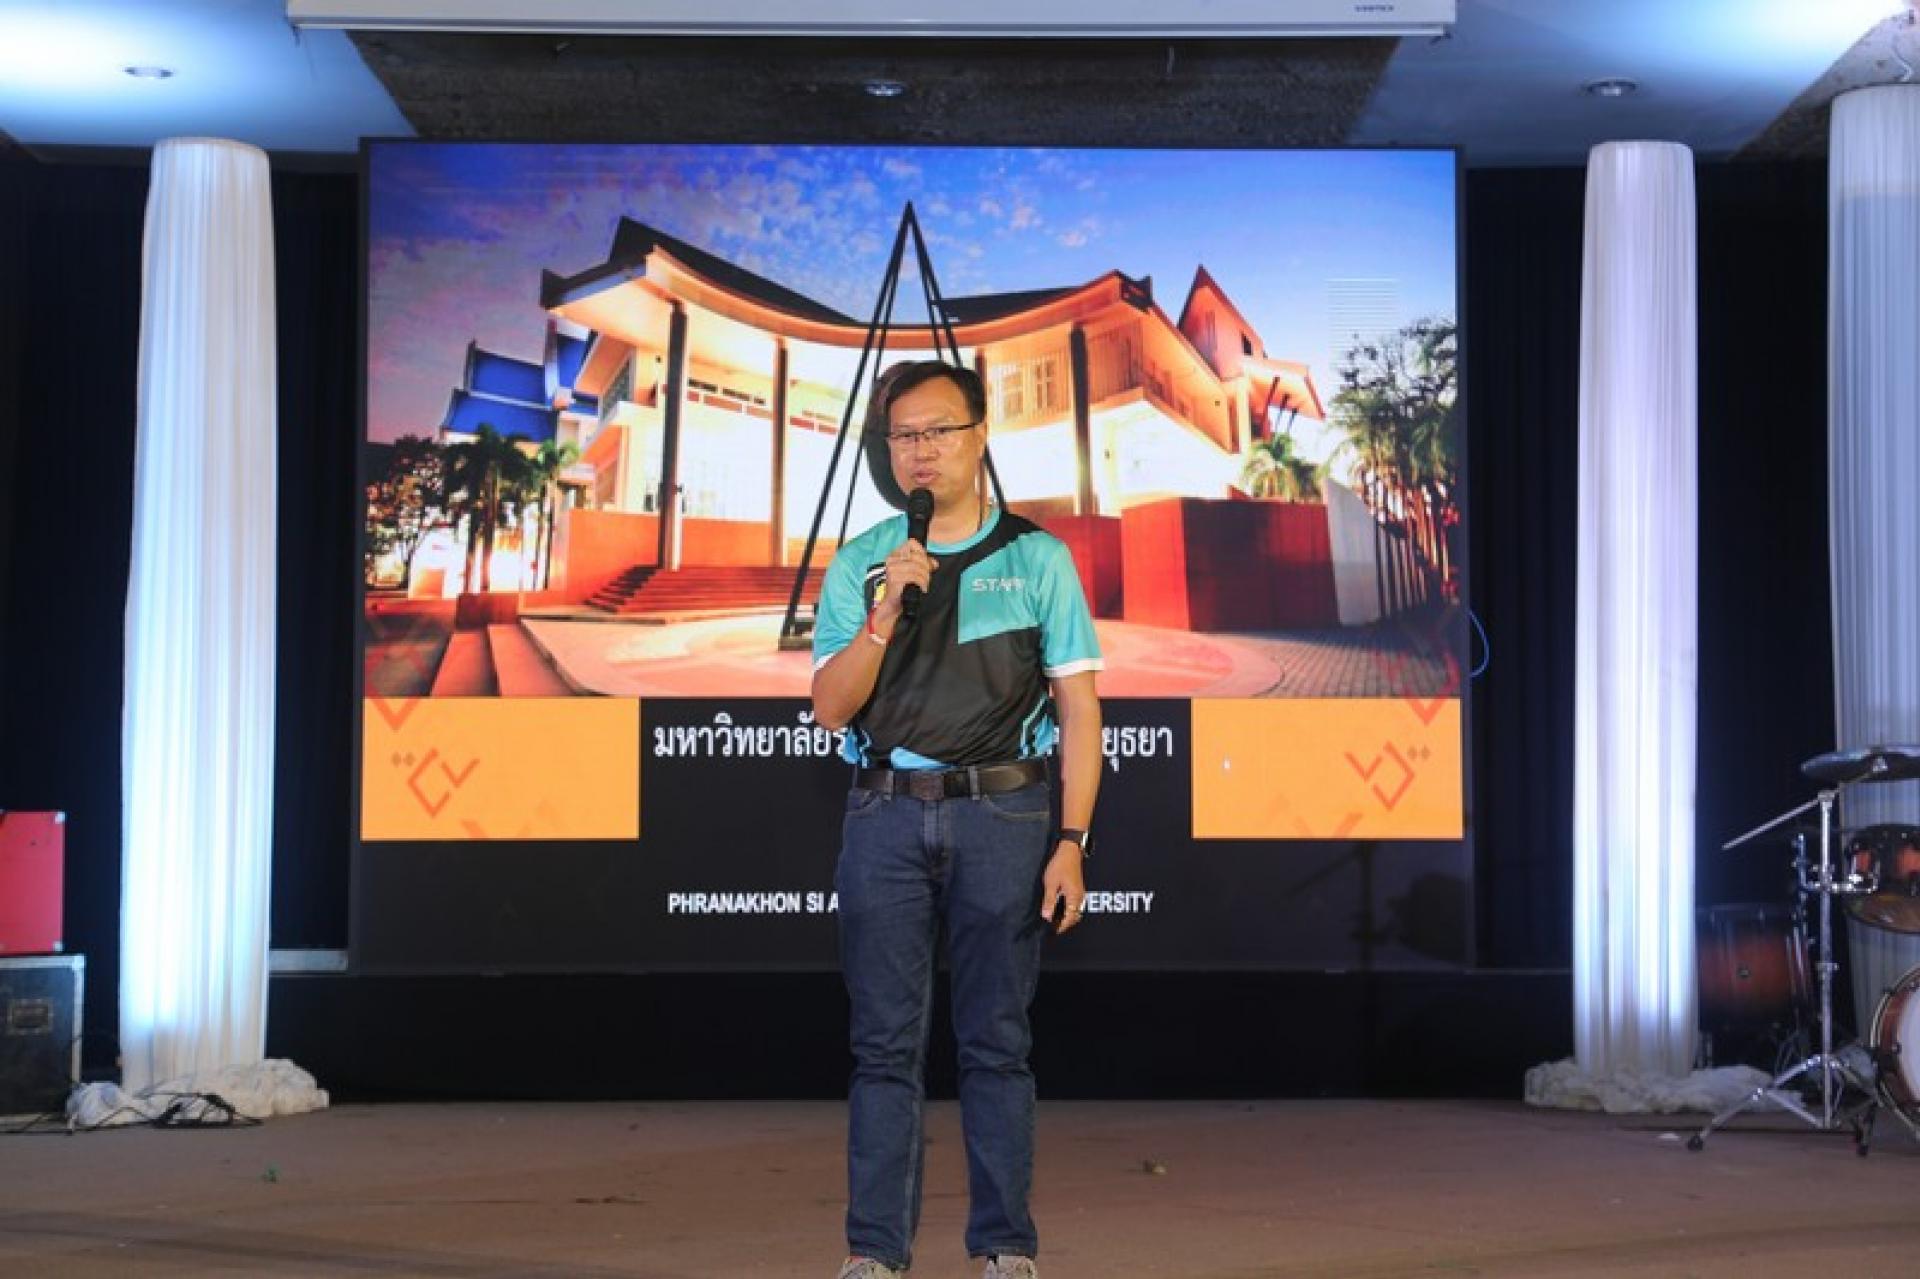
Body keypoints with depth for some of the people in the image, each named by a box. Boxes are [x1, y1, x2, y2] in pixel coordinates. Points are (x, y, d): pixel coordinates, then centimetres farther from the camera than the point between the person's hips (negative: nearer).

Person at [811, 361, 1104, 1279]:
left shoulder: (1037, 558, 5)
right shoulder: (859, 564, 9)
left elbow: (1078, 708, 2)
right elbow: (830, 708, 2)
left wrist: (1070, 843, -5)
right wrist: (884, 612, -12)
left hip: (1000, 817, -1)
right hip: (886, 816, 1)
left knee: (997, 1043, 2)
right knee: (885, 1042, 2)